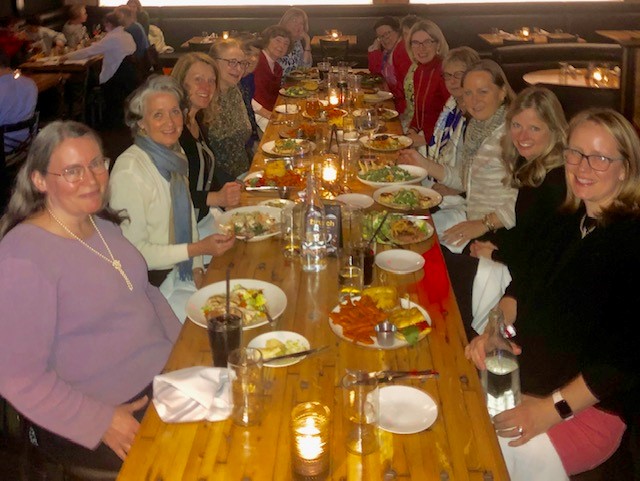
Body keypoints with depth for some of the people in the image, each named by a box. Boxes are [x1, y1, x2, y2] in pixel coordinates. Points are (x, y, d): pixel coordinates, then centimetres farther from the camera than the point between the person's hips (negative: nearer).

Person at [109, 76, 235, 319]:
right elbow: (133, 251, -18)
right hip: (150, 284, -7)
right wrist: (197, 248, -20)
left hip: (181, 273, 7)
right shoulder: (129, 171, -21)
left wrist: (197, 266, 3)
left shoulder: (176, 153, 4)